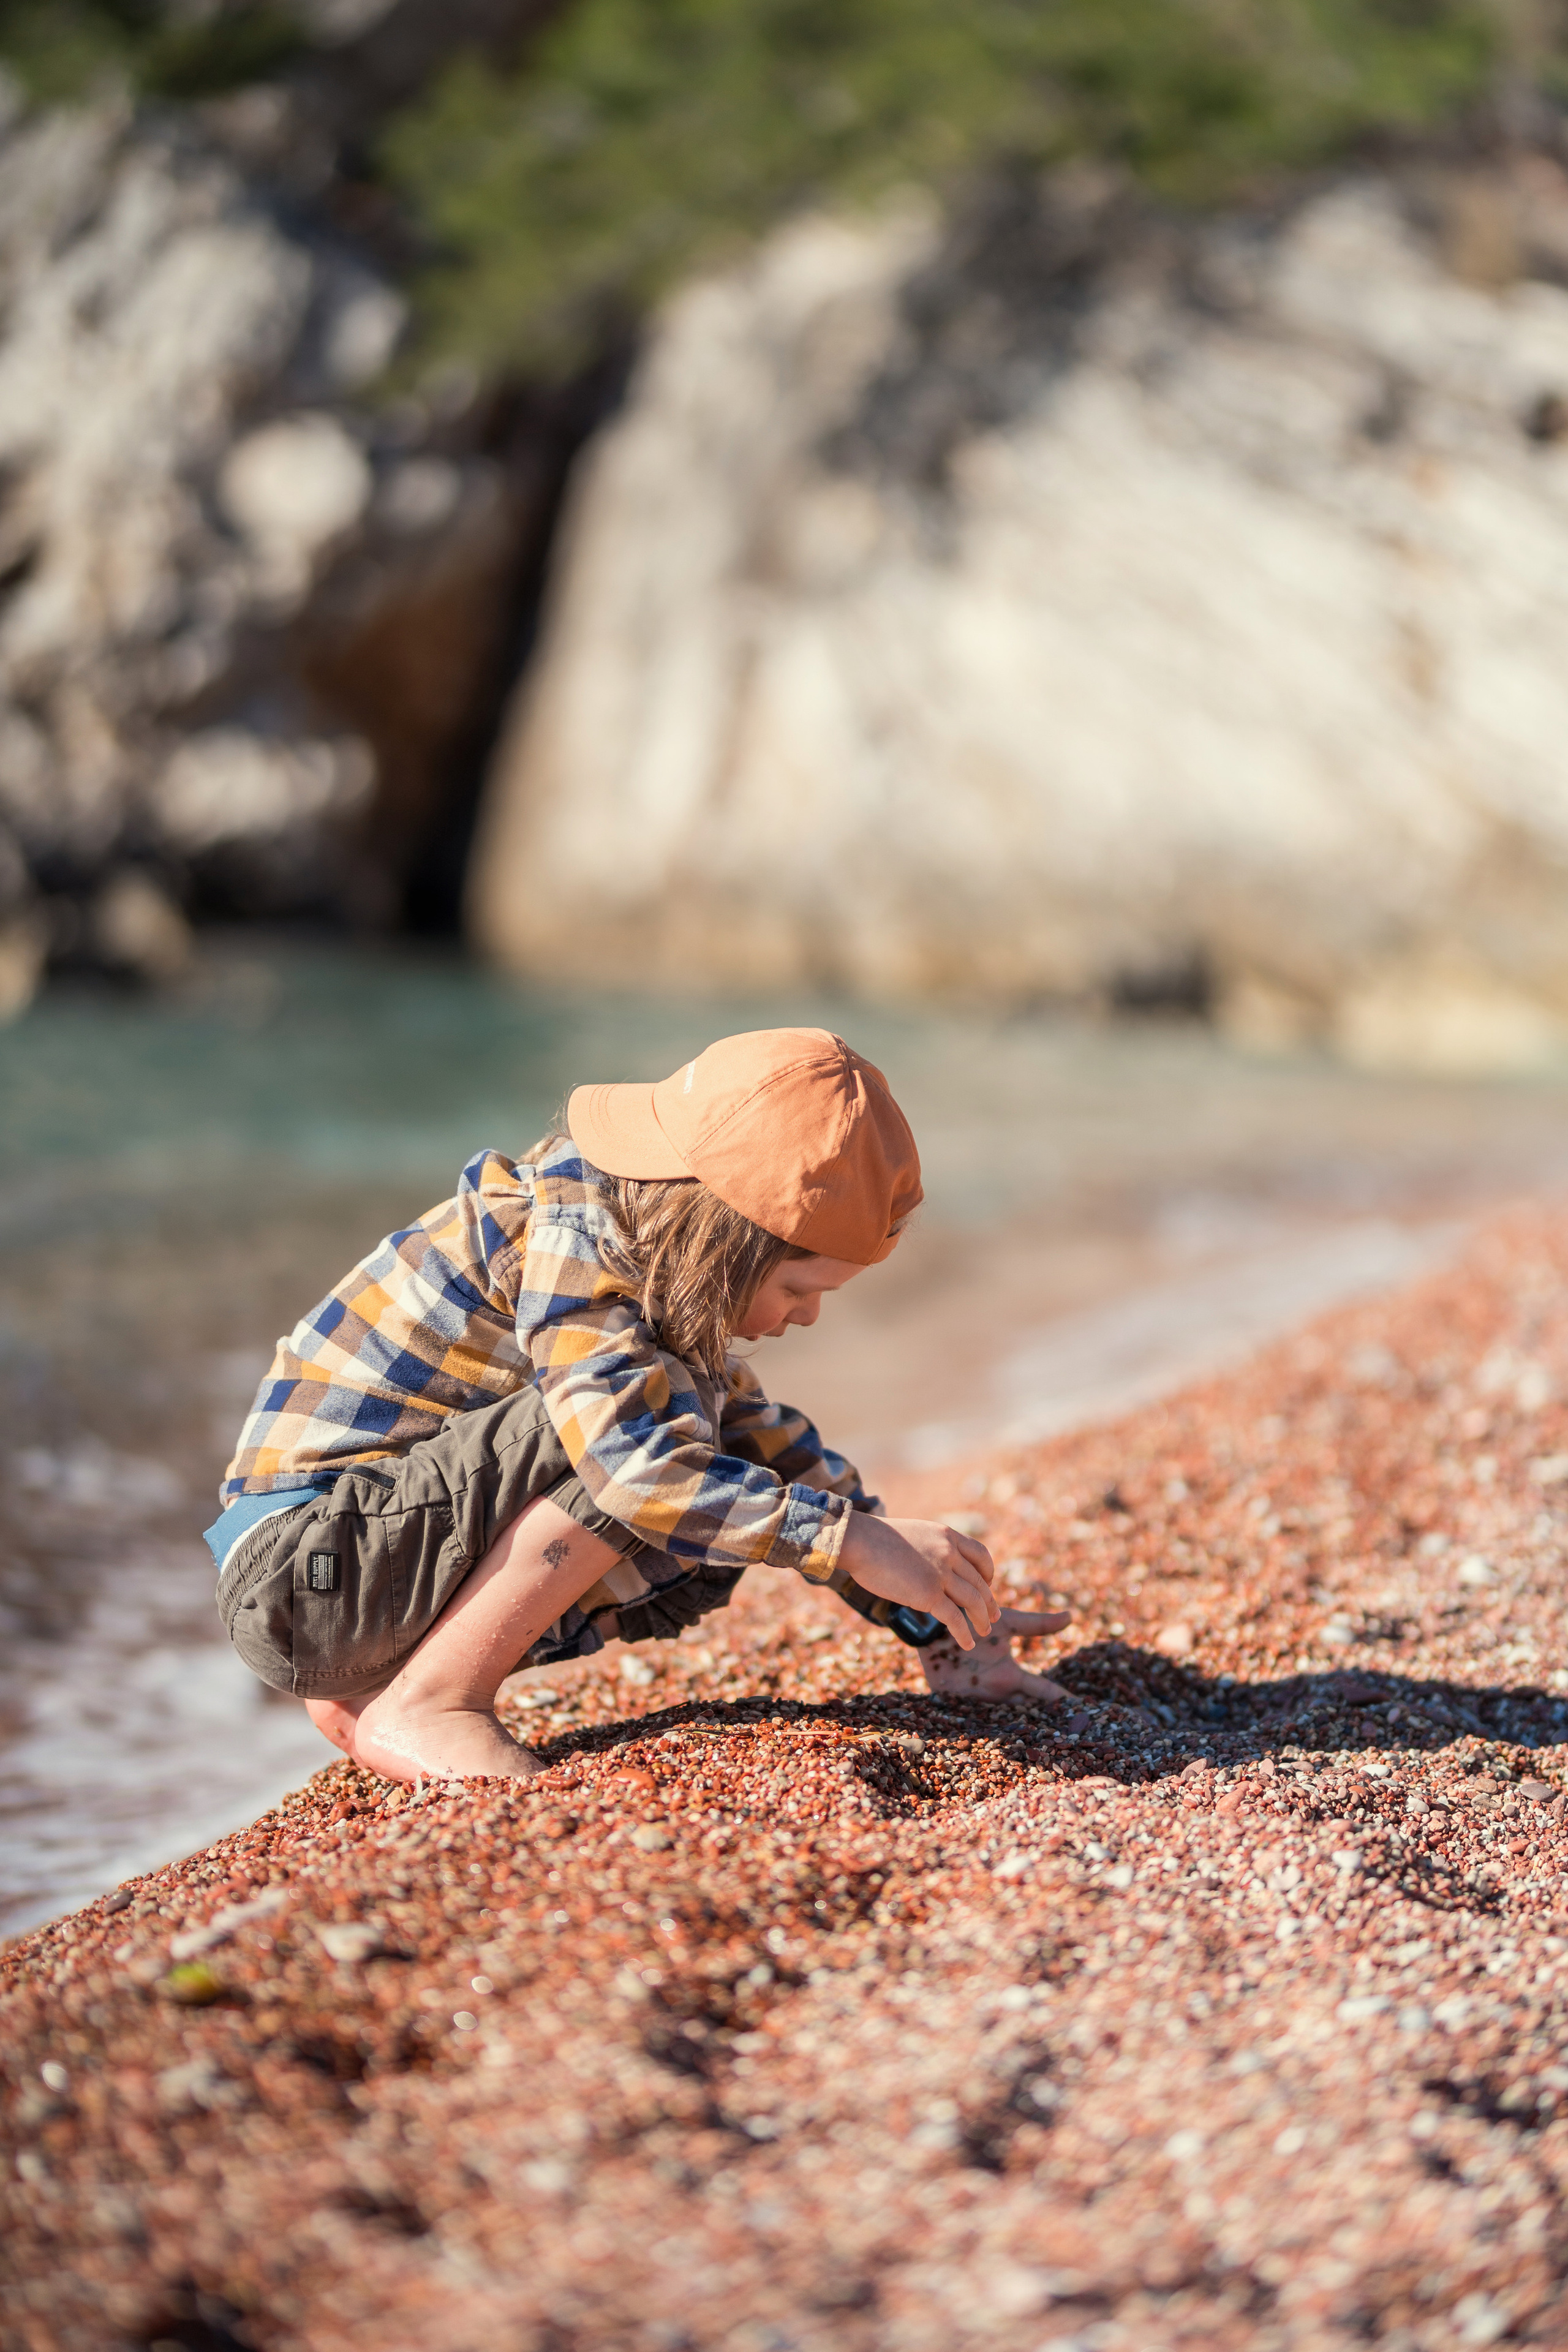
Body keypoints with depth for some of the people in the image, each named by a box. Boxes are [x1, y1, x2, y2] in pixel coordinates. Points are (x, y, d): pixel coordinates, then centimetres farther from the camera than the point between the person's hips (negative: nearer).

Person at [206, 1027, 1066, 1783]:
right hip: (301, 1564, -10)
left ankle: (369, 1685, 6)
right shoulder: (567, 1225, -20)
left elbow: (764, 1435, 13)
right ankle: (422, 1707, -16)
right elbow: (630, 1453, -33)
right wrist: (855, 1541, -32)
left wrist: (935, 1625, 9)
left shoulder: (658, 1260, 8)